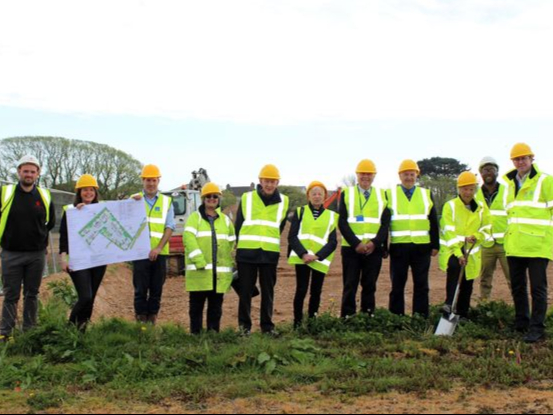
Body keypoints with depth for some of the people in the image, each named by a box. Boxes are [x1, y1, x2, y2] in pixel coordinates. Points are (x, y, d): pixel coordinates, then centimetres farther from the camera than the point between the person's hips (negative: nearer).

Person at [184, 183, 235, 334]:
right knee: (197, 305, 1)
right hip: (199, 271, -3)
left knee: (216, 306, 7)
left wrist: (229, 267, 9)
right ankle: (195, 333, 8)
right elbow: (189, 239, -10)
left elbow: (232, 244, 18)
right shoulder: (195, 218, 5)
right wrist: (199, 261, -21)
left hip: (220, 273, 4)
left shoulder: (225, 220, 18)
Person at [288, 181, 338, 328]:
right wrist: (303, 254, -15)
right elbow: (292, 237, -1)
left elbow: (333, 242, 2)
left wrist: (317, 256, -12)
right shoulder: (300, 212, 6)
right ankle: (297, 323, 3)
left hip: (320, 260, 2)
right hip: (301, 258, -2)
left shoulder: (331, 216, 9)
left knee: (316, 292, 6)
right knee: (301, 290, -5)